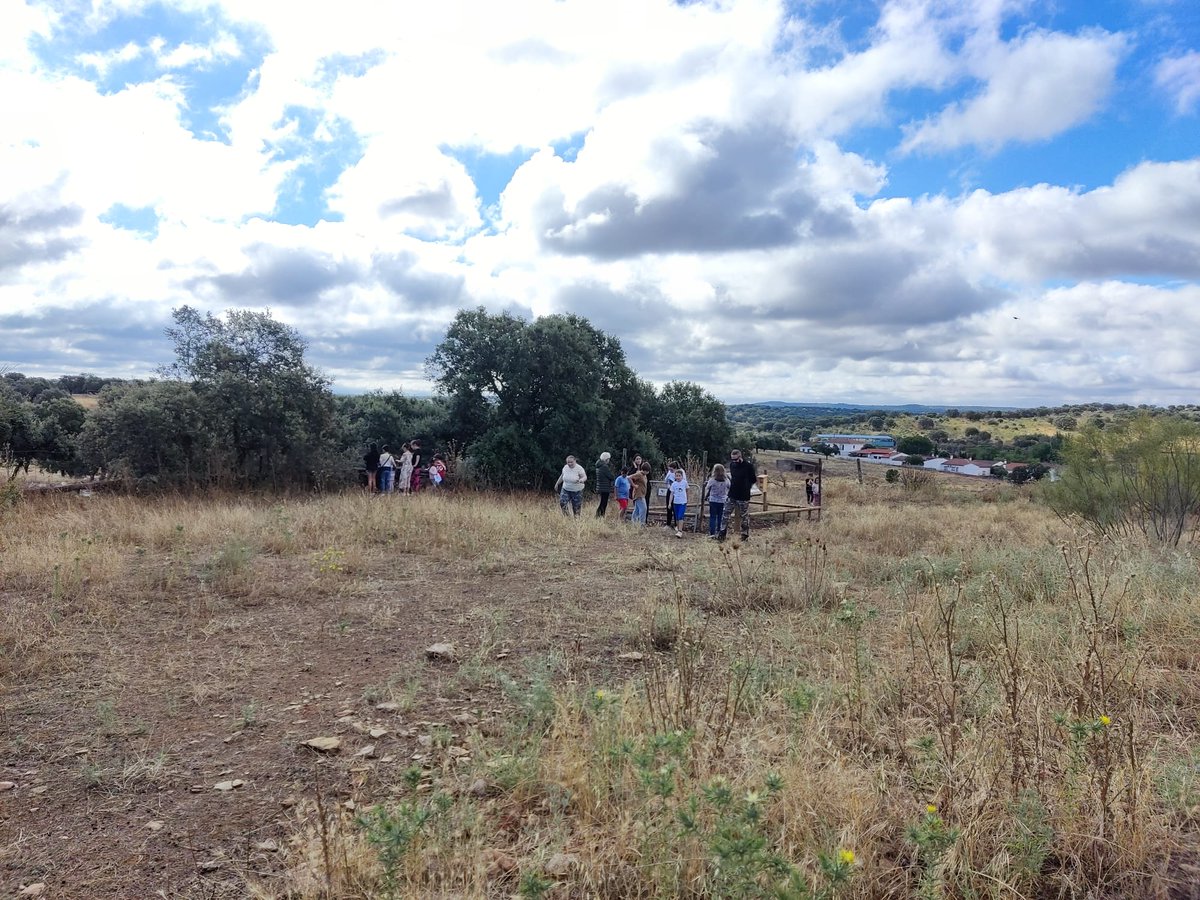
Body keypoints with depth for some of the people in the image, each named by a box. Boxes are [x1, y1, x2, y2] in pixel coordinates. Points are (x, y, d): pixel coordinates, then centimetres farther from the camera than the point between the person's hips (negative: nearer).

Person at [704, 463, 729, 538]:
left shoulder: (712, 480, -13)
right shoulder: (726, 480, -5)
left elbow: (707, 489, 0)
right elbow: (729, 489, 8)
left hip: (713, 501, -2)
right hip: (723, 501, 2)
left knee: (712, 517, 5)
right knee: (721, 518, 10)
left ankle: (712, 533, 0)